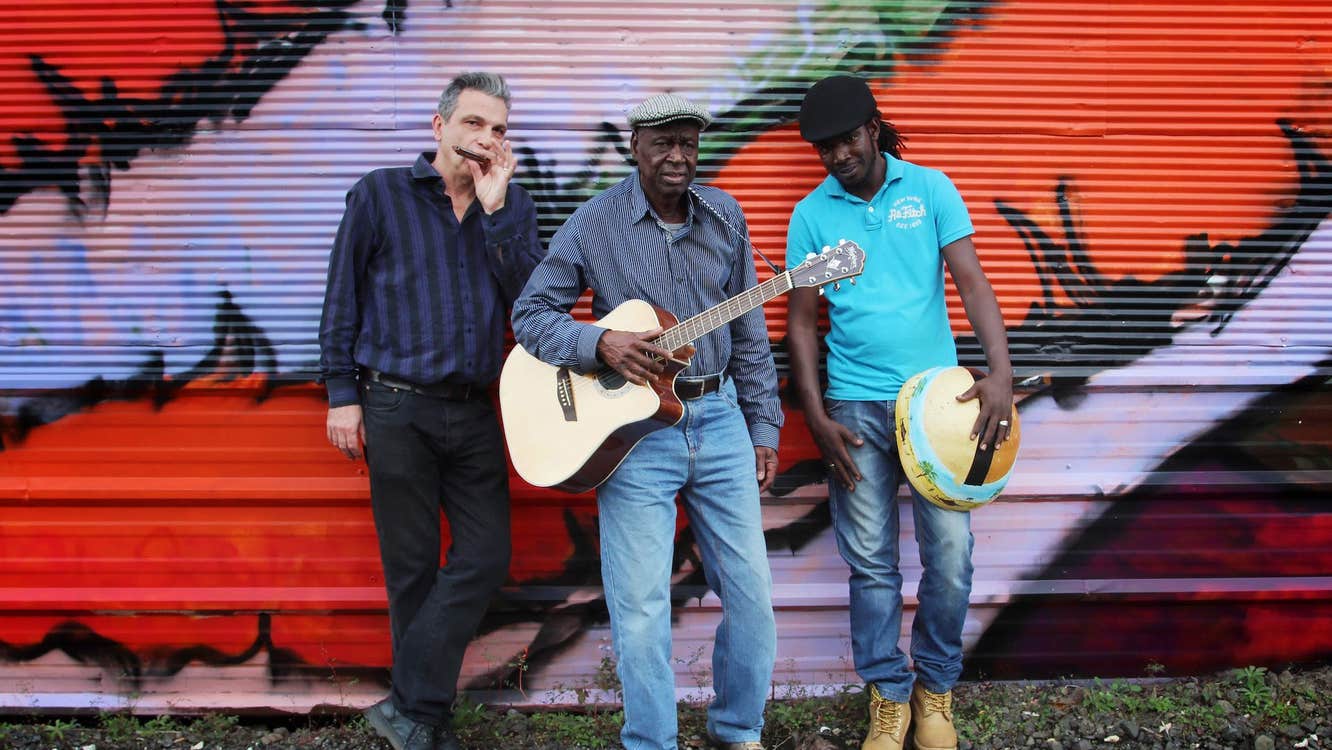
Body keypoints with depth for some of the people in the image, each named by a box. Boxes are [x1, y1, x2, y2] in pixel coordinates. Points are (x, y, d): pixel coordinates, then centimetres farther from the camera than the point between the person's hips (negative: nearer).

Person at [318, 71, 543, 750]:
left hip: (474, 411, 4)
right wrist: (342, 395, -3)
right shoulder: (381, 193, 1)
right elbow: (341, 299, 2)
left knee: (485, 557, -2)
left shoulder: (512, 206, 9)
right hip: (396, 409, -3)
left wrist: (495, 210, -10)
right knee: (412, 568, 3)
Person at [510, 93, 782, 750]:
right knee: (641, 613, -3)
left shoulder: (724, 216, 6)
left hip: (719, 419, 4)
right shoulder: (595, 224, -4)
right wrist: (601, 344, -19)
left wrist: (763, 428, 9)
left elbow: (749, 332, 11)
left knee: (752, 596, 7)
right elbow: (529, 313, -2)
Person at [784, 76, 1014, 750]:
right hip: (856, 408, 1)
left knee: (951, 554, 0)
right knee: (871, 561, 5)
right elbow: (801, 321, 4)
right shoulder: (811, 214, 3)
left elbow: (971, 281, -5)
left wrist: (1000, 370, -19)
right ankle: (890, 695, 20)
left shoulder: (930, 188, 2)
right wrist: (816, 419, -3)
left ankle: (935, 688, 20)